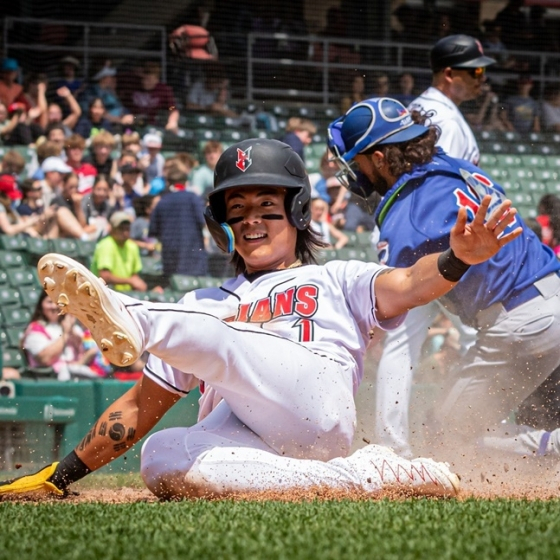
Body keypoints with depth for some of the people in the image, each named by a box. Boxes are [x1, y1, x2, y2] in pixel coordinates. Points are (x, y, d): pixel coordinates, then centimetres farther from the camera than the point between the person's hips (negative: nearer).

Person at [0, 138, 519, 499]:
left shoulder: (335, 281, 26)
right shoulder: (206, 303, 37)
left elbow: (406, 285, 4)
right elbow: (142, 406, 32)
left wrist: (458, 258, -20)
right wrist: (63, 476, 21)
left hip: (315, 402, -3)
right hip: (247, 439, 3)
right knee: (161, 459, -31)